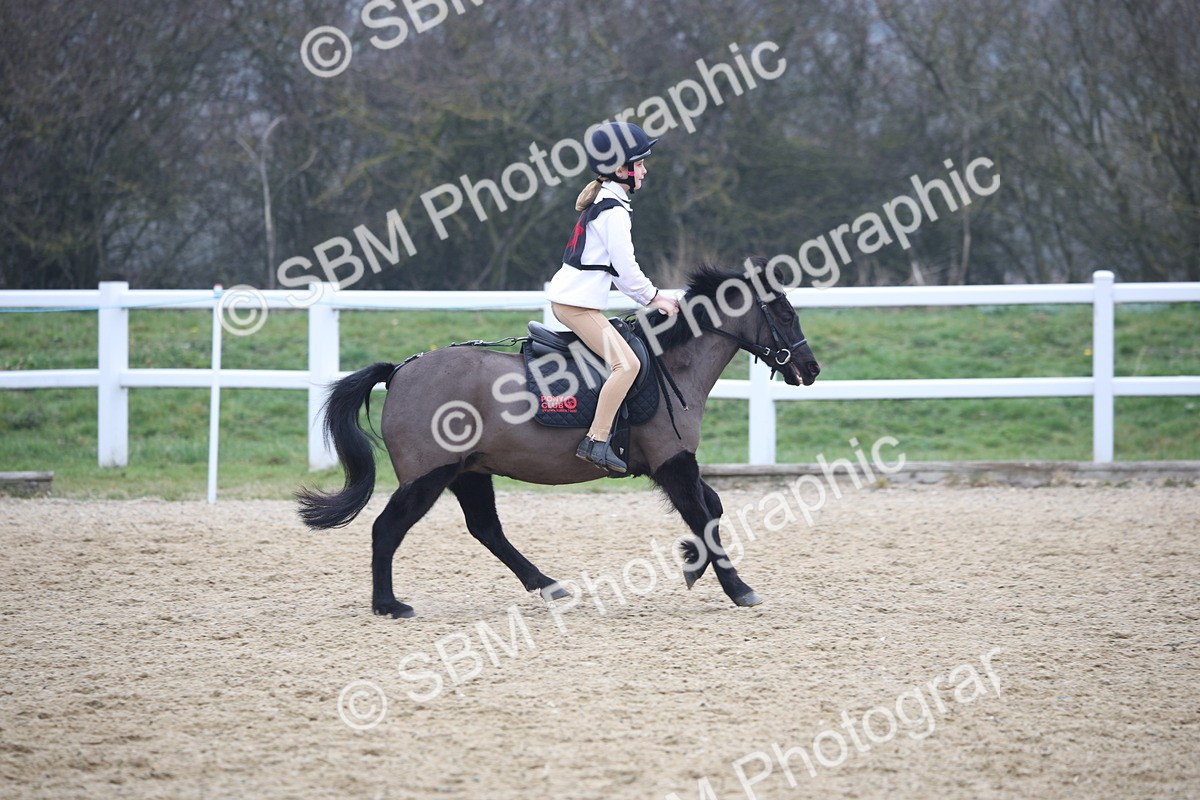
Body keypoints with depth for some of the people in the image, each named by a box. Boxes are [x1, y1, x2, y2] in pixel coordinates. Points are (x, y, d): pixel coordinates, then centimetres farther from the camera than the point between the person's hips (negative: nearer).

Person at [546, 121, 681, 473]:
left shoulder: (601, 202, 18)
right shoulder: (615, 211, -13)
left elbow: (616, 267, 23)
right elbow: (625, 267, -16)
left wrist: (650, 297, 18)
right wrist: (653, 297, -2)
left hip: (566, 297, 11)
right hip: (578, 302, -11)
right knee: (626, 363, -20)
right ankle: (596, 441, -26)